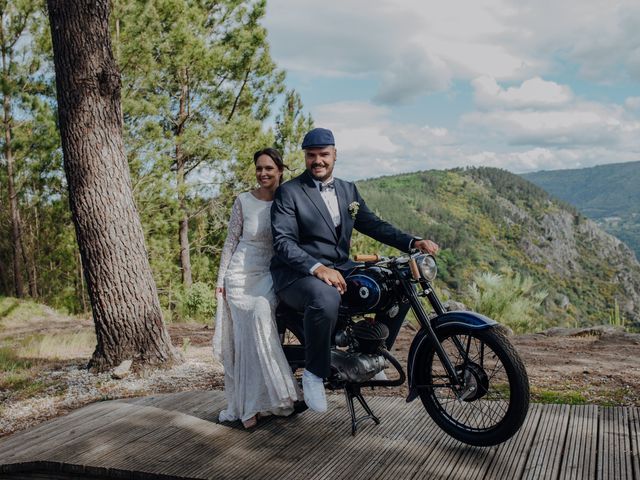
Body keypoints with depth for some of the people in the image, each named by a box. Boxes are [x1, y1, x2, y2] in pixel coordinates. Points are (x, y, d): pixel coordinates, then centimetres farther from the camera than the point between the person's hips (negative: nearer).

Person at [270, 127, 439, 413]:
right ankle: (314, 373, -15)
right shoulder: (288, 192, -3)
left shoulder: (348, 191, 16)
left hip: (340, 268, 6)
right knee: (326, 300, -39)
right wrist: (317, 268, -30)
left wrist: (412, 242, -7)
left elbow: (373, 225, 10)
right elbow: (282, 241, -13)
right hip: (297, 272, -6)